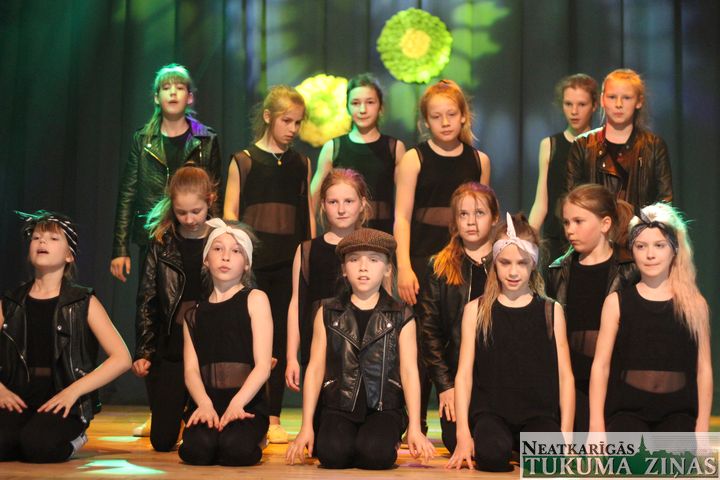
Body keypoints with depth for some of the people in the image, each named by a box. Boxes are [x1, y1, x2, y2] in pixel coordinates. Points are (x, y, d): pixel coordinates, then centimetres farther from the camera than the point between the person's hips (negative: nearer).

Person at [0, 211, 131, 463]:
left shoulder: (83, 303, 3)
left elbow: (121, 358, -4)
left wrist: (73, 391, -13)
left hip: (62, 402, -2)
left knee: (39, 445, -32)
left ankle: (71, 439, 1)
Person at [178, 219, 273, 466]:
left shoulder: (255, 299, 5)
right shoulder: (195, 311, 16)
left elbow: (263, 365, -3)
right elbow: (191, 368, 4)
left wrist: (236, 404, -18)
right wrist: (205, 404, -17)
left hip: (246, 402, -2)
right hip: (207, 401, 2)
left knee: (235, 448, -32)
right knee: (198, 448, -30)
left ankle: (253, 436, 4)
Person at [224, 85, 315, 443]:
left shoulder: (301, 164, 12)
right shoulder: (243, 161, 3)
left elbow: (308, 214, 14)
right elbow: (230, 213, 0)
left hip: (289, 261, 3)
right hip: (252, 260, -3)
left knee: (281, 335, 3)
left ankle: (273, 418, 9)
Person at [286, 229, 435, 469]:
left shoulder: (401, 316, 5)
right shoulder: (327, 313, 8)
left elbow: (409, 371, 2)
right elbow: (315, 368, 6)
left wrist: (415, 429, -4)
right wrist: (307, 427, 2)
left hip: (384, 407, 0)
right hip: (339, 406, 0)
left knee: (376, 453, -29)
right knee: (332, 453, -29)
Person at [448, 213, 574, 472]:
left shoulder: (551, 311, 9)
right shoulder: (476, 310, 8)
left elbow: (565, 375, 6)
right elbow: (464, 374, 4)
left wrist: (566, 436, -4)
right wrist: (463, 434, -7)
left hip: (538, 411, 1)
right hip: (491, 410, 0)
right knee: (492, 453, -34)